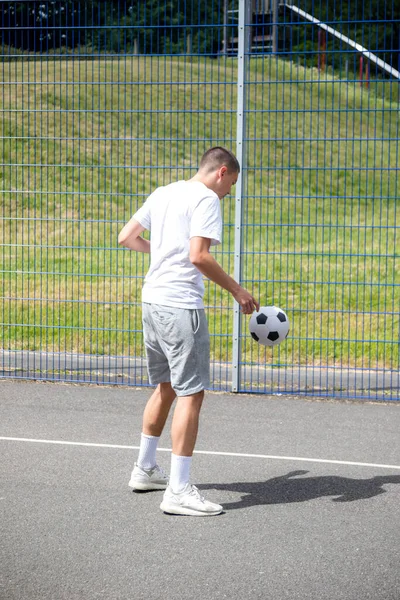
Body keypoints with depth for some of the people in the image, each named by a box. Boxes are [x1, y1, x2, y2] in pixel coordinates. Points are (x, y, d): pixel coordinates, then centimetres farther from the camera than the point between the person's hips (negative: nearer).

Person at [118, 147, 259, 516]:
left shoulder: (163, 193, 15)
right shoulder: (206, 199, -10)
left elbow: (126, 237, 19)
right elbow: (199, 256, -21)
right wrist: (237, 291, -13)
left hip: (153, 300, 9)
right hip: (181, 305, -9)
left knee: (166, 387, 21)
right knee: (191, 394, -6)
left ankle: (145, 470, 32)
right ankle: (178, 491, -6)